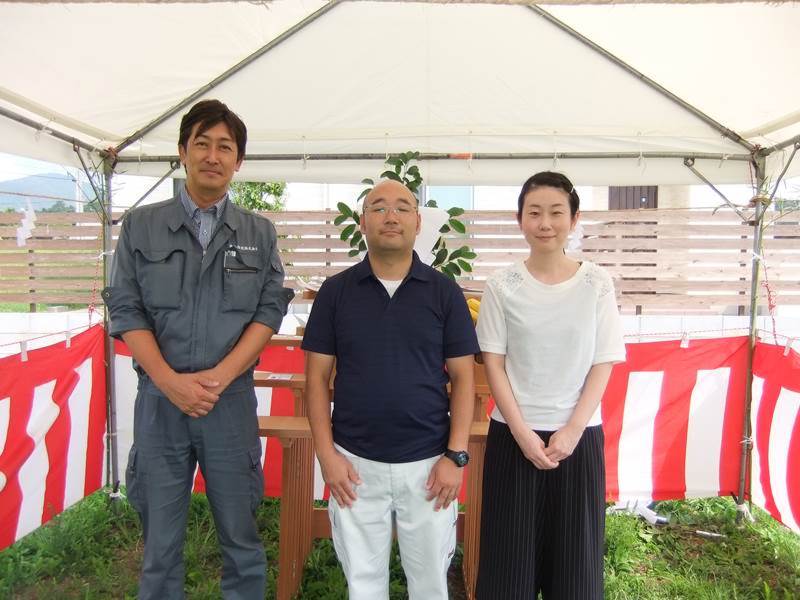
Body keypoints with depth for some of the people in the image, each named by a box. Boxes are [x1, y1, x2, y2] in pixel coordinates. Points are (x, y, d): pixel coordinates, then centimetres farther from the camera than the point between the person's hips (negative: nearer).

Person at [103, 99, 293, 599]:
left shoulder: (259, 232, 6)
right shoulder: (141, 225, 5)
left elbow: (270, 311, -1)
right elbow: (126, 310, 0)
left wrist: (217, 377, -13)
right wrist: (171, 381, -12)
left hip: (232, 401, 0)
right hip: (160, 401, 0)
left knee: (241, 539, 9)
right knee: (161, 545, 11)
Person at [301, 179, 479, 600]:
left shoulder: (445, 292, -1)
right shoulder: (335, 291, 0)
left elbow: (462, 377, 0)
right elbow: (317, 376, 1)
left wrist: (456, 455, -6)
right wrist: (326, 453, -5)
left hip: (428, 463, 0)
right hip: (354, 462, 1)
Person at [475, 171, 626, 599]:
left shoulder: (596, 284, -1)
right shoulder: (502, 285, -3)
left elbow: (603, 364, -1)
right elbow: (493, 363, -3)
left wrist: (572, 429, -10)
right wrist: (522, 432, -11)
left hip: (578, 436, 1)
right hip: (513, 435, 0)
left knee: (574, 556, 11)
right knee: (511, 556, 9)